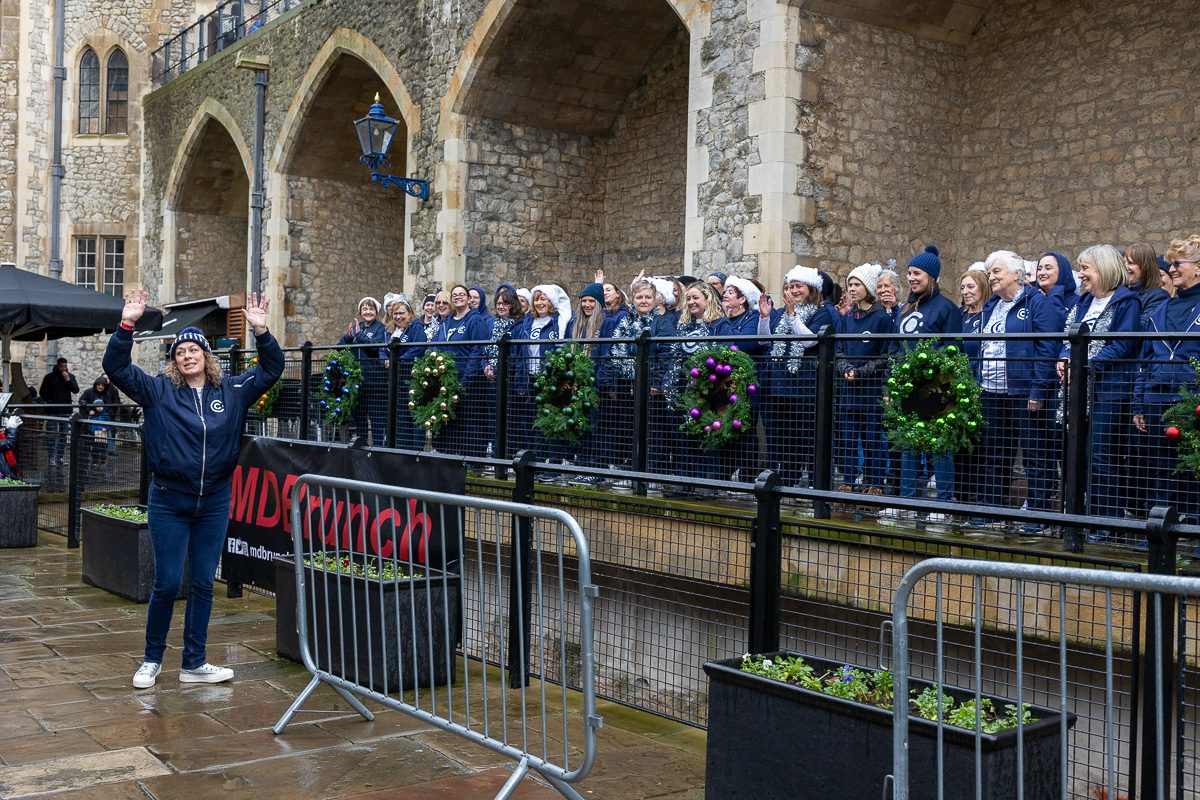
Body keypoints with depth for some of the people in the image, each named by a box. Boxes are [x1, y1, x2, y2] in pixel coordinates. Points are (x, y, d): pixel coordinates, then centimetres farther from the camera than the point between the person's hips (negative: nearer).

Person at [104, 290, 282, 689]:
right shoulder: (158, 391, -1)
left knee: (203, 584, 9)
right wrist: (127, 324, -19)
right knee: (167, 583, 2)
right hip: (168, 502, -2)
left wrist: (261, 332, -11)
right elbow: (116, 367, -7)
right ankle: (152, 659, 21)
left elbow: (271, 369, 4)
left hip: (214, 503, 2)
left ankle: (194, 663, 20)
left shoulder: (232, 391, 4)